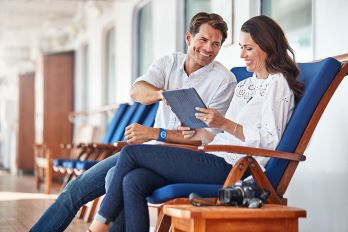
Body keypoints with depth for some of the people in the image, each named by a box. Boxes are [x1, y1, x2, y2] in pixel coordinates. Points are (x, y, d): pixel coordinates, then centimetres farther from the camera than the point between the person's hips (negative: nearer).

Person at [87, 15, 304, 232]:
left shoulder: (277, 84, -2)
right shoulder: (244, 85, 26)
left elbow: (270, 140, -13)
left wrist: (225, 124, -20)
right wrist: (200, 134, 9)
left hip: (229, 168, -9)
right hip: (218, 161, 9)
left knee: (131, 152, -10)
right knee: (133, 181, -13)